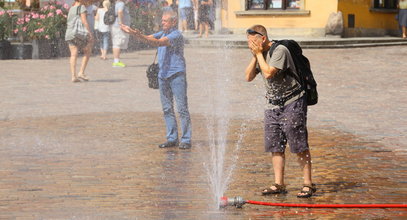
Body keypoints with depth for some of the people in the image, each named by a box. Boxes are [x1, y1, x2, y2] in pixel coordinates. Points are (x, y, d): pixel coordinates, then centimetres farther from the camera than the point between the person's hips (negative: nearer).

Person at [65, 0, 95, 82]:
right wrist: (90, 33, -12)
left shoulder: (71, 8, 18)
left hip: (69, 34, 6)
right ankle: (81, 72, 0)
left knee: (73, 55, 2)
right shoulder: (82, 7, -5)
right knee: (87, 52, 9)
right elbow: (84, 21, -12)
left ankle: (73, 76, -6)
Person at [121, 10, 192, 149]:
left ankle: (186, 140, -3)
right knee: (167, 109, 9)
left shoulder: (176, 35, -11)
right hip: (163, 75, 8)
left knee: (182, 109, -5)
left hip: (177, 75, -8)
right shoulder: (162, 33, 16)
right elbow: (148, 39, 9)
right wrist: (132, 33, -7)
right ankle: (172, 139, 14)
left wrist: (140, 36, -33)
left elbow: (158, 43, -23)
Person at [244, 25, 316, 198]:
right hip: (273, 105, 8)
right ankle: (278, 184, 11)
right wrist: (254, 57, -4)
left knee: (299, 146, -6)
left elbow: (268, 73, -25)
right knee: (275, 146, 6)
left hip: (292, 104, -8)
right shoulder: (259, 54, 9)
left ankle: (308, 184, -2)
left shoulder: (279, 51, -16)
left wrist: (259, 54, -15)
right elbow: (249, 77, 6)